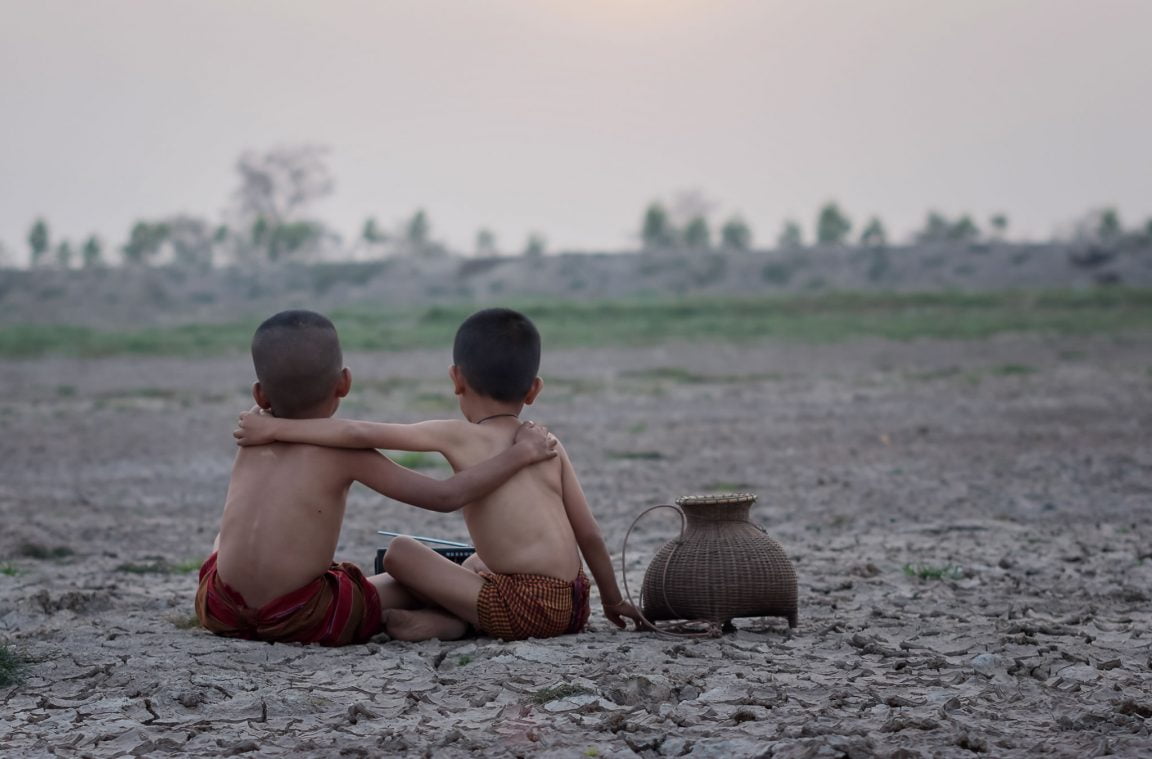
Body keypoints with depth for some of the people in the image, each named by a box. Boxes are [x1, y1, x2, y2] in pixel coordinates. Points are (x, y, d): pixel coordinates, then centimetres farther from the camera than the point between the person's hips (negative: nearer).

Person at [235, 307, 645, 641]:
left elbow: (361, 434, -6)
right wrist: (612, 600, 26)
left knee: (400, 553, 1)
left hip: (524, 610, -6)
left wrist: (276, 428, 1)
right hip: (573, 608, 6)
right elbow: (589, 533, 14)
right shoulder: (549, 446, 13)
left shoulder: (457, 436, -1)